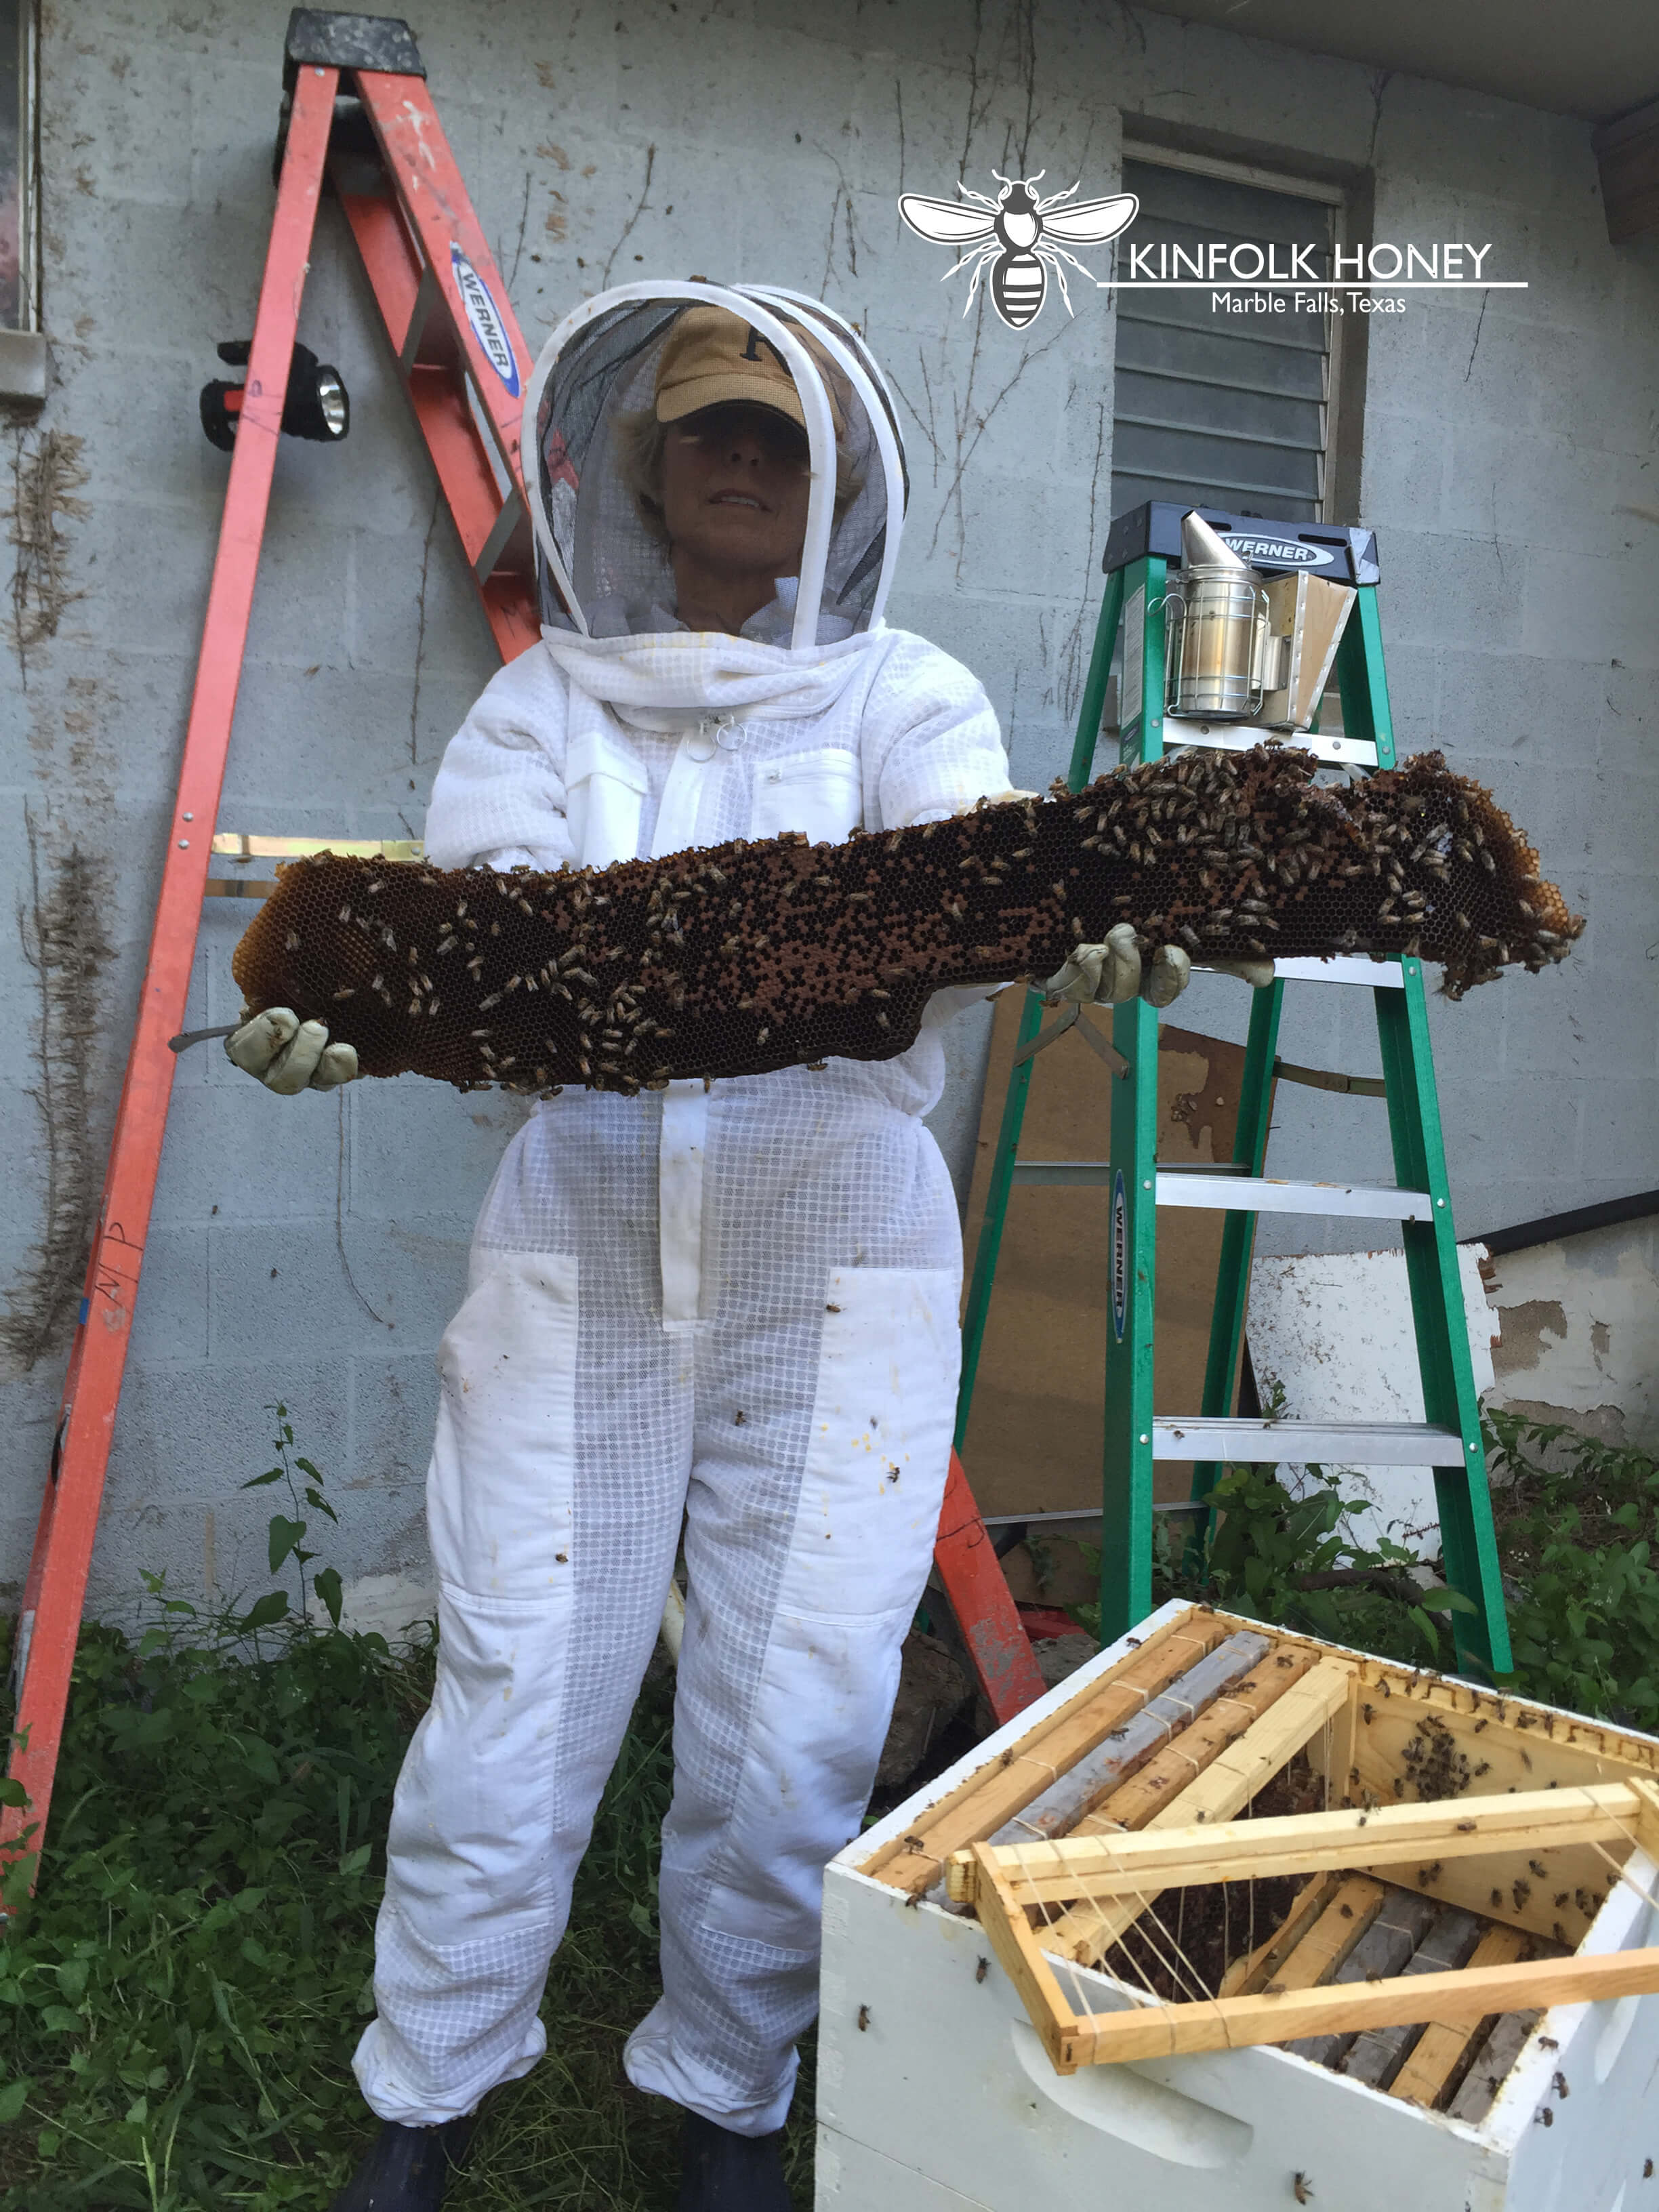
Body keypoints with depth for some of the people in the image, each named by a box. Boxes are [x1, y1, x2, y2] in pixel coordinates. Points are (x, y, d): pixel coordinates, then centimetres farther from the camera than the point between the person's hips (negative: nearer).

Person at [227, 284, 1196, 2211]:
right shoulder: (543, 700, 11)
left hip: (835, 1253, 0)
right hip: (579, 1239, 1)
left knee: (794, 1727, 3)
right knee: (511, 1704, 3)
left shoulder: (901, 696, 8)